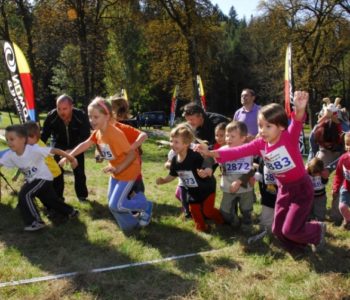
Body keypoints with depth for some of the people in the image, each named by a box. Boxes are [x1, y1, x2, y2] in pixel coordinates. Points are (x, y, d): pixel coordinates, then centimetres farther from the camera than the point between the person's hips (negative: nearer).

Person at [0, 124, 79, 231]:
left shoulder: (33, 149, -30)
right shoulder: (10, 155, -12)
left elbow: (54, 150, -29)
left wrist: (71, 158, -29)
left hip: (43, 178, -7)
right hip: (32, 180, 7)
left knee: (24, 194, -22)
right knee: (50, 199, 18)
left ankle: (36, 221, -11)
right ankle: (71, 212, 40)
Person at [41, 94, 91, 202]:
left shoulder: (81, 116, -32)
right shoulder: (51, 117, -29)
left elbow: (85, 136, -29)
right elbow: (43, 136, -21)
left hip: (76, 145, 0)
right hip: (58, 145, 0)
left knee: (79, 171, 5)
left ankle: (81, 194, 26)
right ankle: (57, 197, 9)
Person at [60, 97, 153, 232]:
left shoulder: (115, 134, -32)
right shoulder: (97, 132, -6)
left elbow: (132, 154, -28)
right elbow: (84, 144, 6)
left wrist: (118, 169, -30)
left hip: (127, 171, -8)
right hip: (116, 172, 9)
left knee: (115, 205, -8)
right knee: (112, 202, 15)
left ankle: (145, 206, 11)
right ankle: (130, 224, 32)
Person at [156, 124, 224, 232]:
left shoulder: (195, 157, -33)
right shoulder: (175, 159, -11)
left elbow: (209, 169, -37)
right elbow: (172, 175, 4)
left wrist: (206, 172, -60)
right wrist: (163, 180, -12)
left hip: (207, 188, -6)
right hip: (193, 191, 6)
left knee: (207, 210, -5)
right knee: (194, 210, 12)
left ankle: (221, 221, 25)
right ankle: (201, 226, 38)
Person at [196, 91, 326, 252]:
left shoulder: (289, 138, -23)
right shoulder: (260, 144, -8)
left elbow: (296, 124, -44)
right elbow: (239, 151, -13)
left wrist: (300, 109, -67)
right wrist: (211, 153, -24)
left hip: (302, 187, -6)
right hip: (284, 188, 6)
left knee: (290, 230, -7)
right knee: (278, 229, 11)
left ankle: (318, 229, 22)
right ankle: (299, 245, 39)